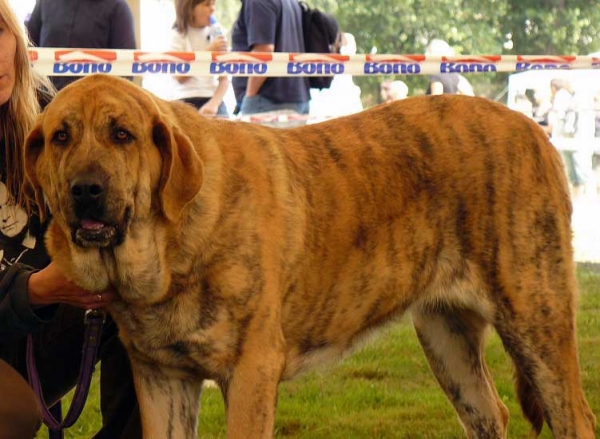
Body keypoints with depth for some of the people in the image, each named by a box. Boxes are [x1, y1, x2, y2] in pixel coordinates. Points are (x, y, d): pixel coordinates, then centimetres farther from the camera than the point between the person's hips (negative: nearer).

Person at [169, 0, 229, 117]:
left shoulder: (217, 35, 9)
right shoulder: (178, 36, 1)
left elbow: (224, 79, 3)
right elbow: (180, 77, -9)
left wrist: (214, 103, -17)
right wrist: (208, 51, -13)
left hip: (213, 100, 2)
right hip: (185, 102, -2)